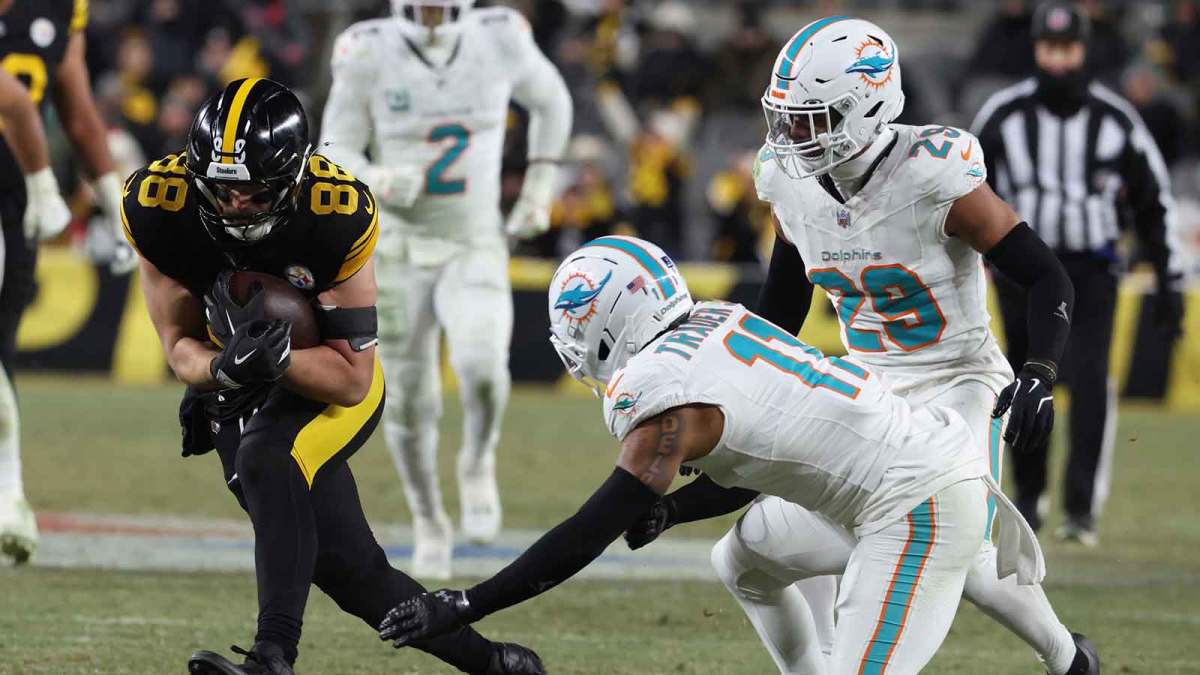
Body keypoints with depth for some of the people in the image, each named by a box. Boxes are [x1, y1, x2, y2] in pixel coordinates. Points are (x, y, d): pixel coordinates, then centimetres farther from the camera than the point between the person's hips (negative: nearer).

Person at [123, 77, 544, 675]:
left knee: (267, 463, -35)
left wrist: (276, 358, -42)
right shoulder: (157, 207, -21)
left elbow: (352, 378, -23)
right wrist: (225, 369, -34)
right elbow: (180, 345, -11)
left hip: (329, 385, -4)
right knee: (351, 570, -1)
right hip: (241, 397, 4)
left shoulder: (337, 216, -28)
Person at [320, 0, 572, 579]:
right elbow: (336, 155, -7)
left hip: (474, 249, 0)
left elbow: (551, 101, 12)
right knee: (409, 403, 6)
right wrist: (377, 181, -29)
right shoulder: (370, 54, -14)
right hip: (399, 252, 0)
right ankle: (429, 521, 33)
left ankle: (478, 464, 6)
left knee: (481, 363, -27)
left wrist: (539, 190, 5)